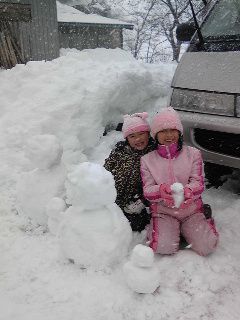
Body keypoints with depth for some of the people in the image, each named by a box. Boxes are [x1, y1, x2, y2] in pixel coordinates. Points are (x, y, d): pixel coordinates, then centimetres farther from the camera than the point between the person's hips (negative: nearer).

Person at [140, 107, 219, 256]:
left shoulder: (193, 153, 0)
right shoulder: (147, 159, 0)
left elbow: (198, 183, -7)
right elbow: (147, 191, -6)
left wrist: (188, 191, -31)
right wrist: (161, 191, -30)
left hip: (191, 209, 1)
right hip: (163, 211, -1)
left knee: (207, 247, -16)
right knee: (164, 248, -23)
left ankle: (185, 229, 15)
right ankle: (165, 230, 12)